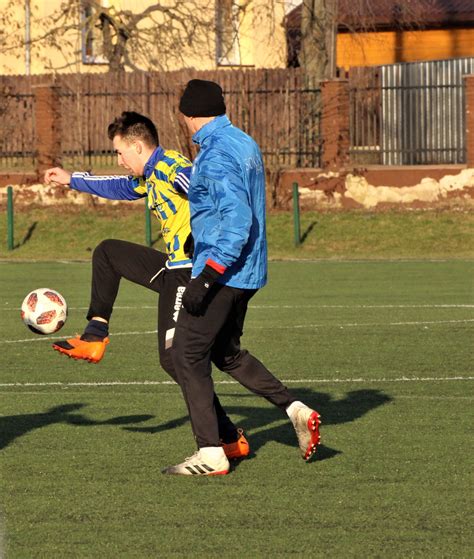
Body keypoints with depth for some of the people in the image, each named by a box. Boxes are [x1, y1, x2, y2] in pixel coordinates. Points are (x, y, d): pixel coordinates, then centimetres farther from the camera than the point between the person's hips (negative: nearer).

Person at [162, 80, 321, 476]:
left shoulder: (216, 156, -18)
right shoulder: (246, 145, 11)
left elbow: (238, 220, -26)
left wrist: (205, 277, -27)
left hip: (222, 272, -10)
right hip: (249, 273, 10)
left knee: (188, 355, -3)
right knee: (226, 353, 22)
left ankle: (211, 454, -4)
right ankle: (296, 410, 14)